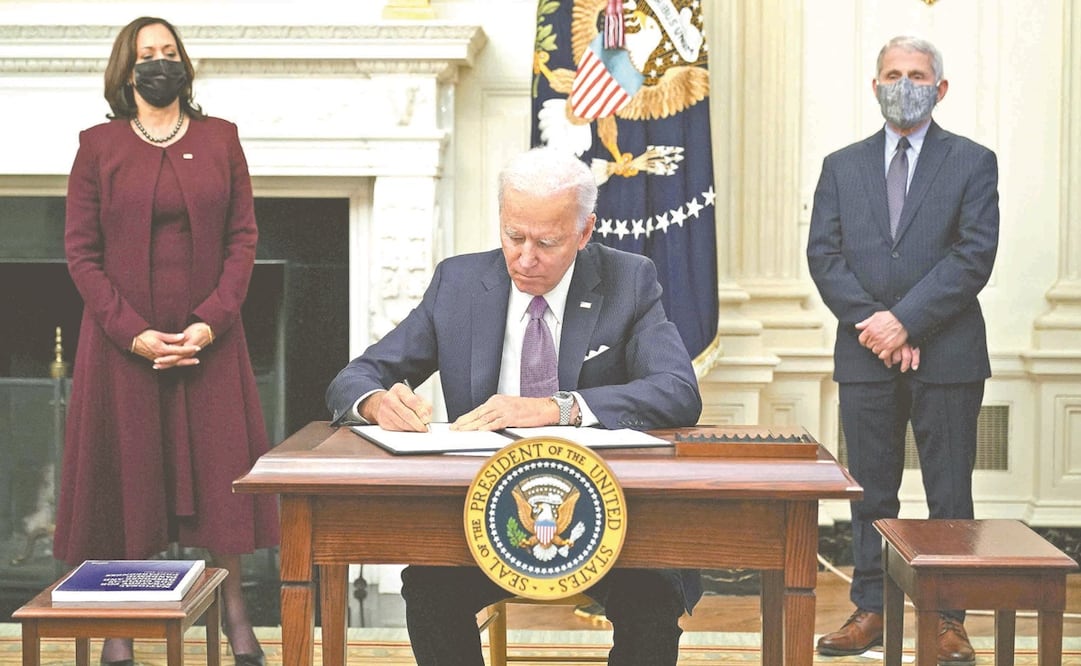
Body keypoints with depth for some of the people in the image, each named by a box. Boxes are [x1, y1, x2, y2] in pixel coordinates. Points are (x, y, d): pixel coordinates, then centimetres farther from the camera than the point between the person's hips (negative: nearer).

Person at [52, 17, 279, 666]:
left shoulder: (220, 138, 6)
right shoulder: (99, 145, 2)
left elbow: (243, 237, 3)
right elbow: (81, 250, -1)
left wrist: (212, 320, -11)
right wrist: (132, 331, -12)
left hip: (209, 337, 1)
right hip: (124, 340, -1)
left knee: (219, 463, 6)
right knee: (125, 469, 2)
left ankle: (234, 607, 17)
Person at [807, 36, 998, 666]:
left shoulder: (972, 162, 4)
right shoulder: (842, 166, 12)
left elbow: (975, 255, -7)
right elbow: (824, 256, 4)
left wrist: (906, 320, -14)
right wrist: (872, 322, -10)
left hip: (946, 353, -2)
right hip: (866, 354, 3)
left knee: (951, 495, 3)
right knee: (871, 492, 8)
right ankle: (871, 609, 17)